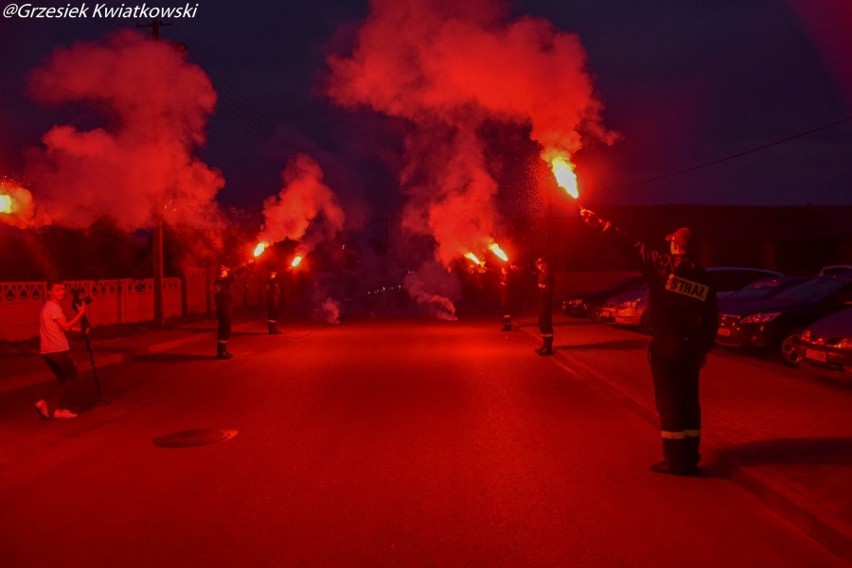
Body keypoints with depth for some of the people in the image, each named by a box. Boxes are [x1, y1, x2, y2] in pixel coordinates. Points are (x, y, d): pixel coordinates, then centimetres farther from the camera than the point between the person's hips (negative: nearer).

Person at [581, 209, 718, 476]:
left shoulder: (662, 266, -10)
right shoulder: (704, 279, 4)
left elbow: (630, 246, -7)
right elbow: (711, 319, 7)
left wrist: (598, 222, -1)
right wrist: (704, 349, 18)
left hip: (664, 347, -5)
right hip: (691, 349, 5)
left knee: (669, 403, 0)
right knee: (689, 401, 12)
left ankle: (676, 460, 4)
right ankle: (689, 457, 20)